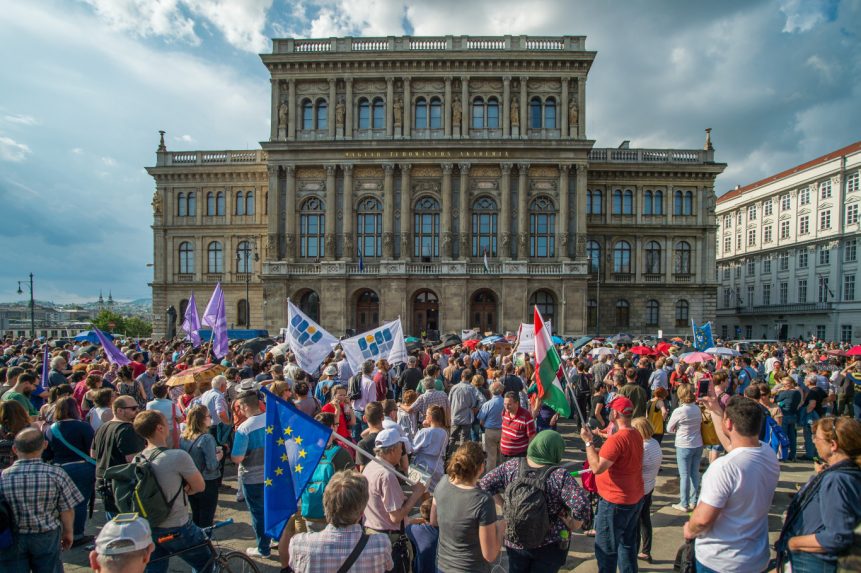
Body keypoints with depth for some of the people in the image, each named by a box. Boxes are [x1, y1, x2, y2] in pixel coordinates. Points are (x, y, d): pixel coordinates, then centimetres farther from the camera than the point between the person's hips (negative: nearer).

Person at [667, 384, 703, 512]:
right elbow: (700, 423, 13)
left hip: (684, 447, -5)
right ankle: (693, 501, 23)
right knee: (695, 473, 14)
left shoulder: (678, 411, -17)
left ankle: (684, 504, 10)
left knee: (684, 475, 2)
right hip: (698, 445, 6)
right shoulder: (698, 409, -1)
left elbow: (669, 428, -6)